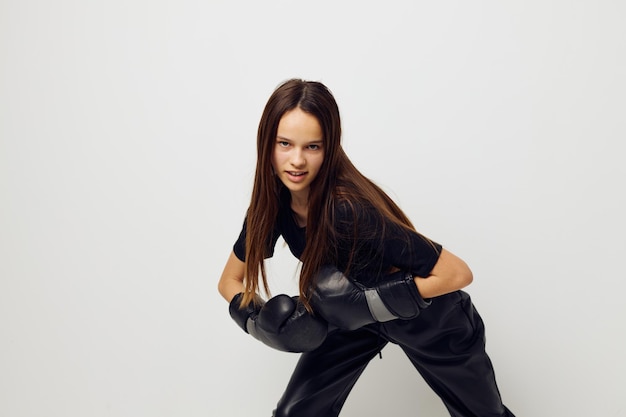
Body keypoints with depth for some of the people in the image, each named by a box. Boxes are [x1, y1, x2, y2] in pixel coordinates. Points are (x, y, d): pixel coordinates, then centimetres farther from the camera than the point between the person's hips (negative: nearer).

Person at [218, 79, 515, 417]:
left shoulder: (350, 209, -38)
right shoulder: (274, 201, -19)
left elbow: (457, 273, -32)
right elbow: (230, 281, -5)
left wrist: (368, 299, -34)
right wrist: (261, 322, -22)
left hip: (429, 319, -4)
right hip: (357, 314, 5)